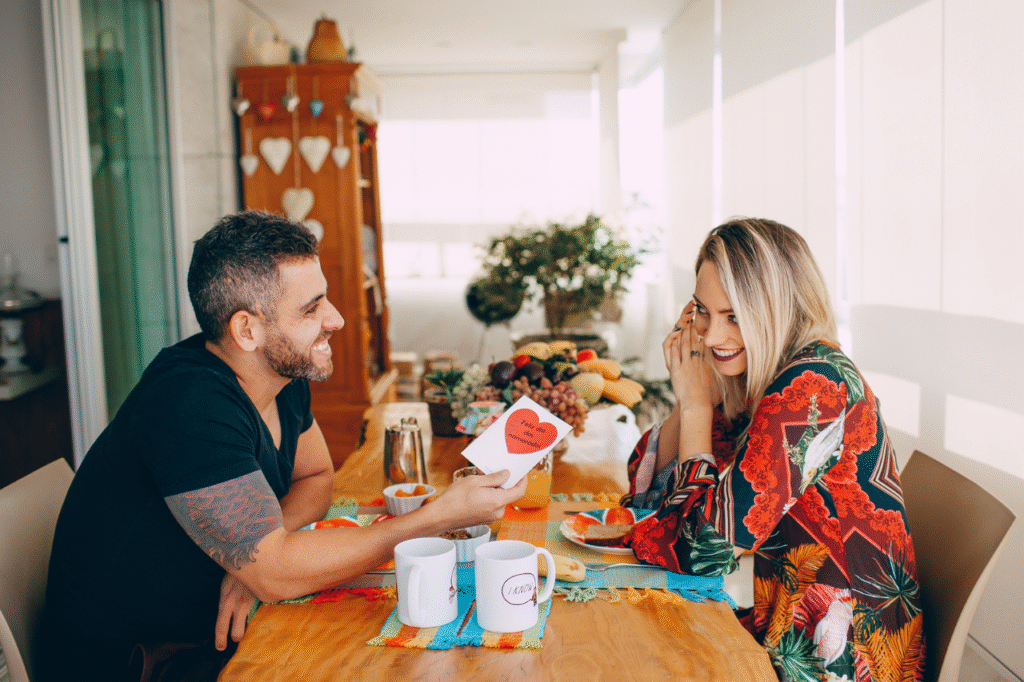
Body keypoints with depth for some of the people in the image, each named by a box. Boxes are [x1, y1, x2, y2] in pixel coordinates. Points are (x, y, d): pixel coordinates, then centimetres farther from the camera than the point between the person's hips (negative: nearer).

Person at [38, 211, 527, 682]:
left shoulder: (286, 373, -4)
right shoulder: (191, 406, -30)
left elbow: (316, 477, 9)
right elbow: (276, 573, -31)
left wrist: (261, 551, -14)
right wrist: (439, 517, -29)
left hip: (214, 628, 7)